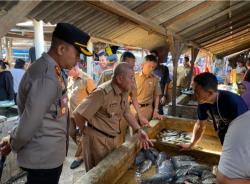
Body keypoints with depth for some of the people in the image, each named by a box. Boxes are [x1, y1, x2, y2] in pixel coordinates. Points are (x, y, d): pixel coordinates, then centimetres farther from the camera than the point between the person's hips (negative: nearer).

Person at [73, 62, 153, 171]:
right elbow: (77, 114, -22)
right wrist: (84, 130, -7)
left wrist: (139, 130, 0)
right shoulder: (103, 92, -26)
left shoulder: (124, 91, -1)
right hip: (97, 139, -7)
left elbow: (127, 113, 10)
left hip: (113, 138, 8)